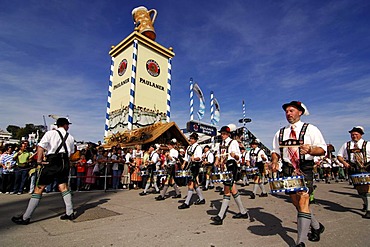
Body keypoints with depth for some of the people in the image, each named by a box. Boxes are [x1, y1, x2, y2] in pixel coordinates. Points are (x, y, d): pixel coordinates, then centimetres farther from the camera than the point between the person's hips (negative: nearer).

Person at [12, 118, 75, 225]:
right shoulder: (70, 137, 11)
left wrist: (39, 160, -4)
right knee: (63, 186, 10)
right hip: (65, 162, 3)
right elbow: (71, 153, 13)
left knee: (39, 188, 4)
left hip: (52, 162, -3)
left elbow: (41, 146, -9)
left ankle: (25, 217, 12)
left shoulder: (50, 133, 2)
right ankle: (70, 213, 11)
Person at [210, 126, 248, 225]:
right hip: (224, 167, 8)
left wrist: (234, 155, -31)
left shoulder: (233, 142, -5)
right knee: (233, 190, 15)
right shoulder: (221, 144, 17)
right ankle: (243, 212, 29)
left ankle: (220, 217, -7)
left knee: (227, 191, -8)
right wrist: (217, 161, 6)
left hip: (231, 166, -8)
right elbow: (219, 155, 25)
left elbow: (238, 157, -9)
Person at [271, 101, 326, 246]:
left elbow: (323, 149, -5)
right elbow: (275, 151, 16)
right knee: (297, 203, 14)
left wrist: (310, 149, -26)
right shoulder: (280, 133, 13)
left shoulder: (310, 129, 1)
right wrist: (274, 161, -4)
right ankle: (316, 227, 39)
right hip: (287, 170, 5)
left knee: (303, 202, -13)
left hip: (304, 170, -5)